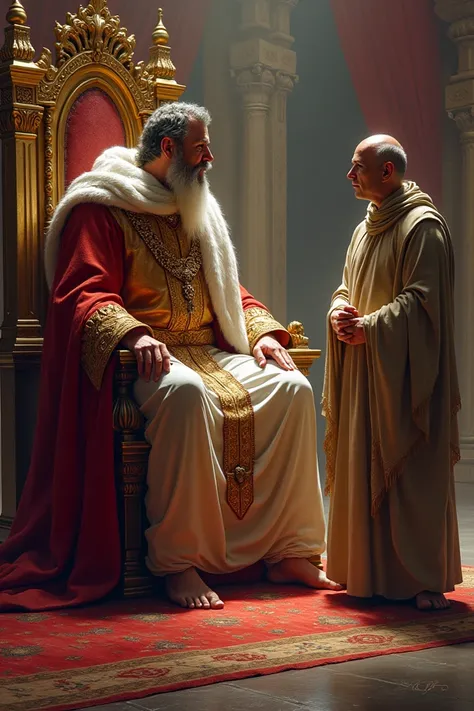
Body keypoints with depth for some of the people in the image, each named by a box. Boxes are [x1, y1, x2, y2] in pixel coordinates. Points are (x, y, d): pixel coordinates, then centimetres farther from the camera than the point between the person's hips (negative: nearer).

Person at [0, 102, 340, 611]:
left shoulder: (198, 212, 23)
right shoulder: (101, 207, -1)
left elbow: (230, 291, 26)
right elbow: (83, 293, -13)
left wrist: (261, 332, 5)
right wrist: (133, 334, -31)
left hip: (208, 353, 7)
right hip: (144, 358, -7)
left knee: (292, 389, -16)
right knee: (186, 392, -40)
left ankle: (288, 553, -12)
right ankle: (176, 563, -32)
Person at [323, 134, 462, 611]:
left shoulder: (422, 225, -9)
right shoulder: (367, 228, 18)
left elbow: (422, 298, -16)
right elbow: (347, 287, 22)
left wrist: (370, 326, -18)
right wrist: (338, 313, 0)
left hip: (403, 370, -8)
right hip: (362, 371, 8)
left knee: (411, 473, -6)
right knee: (363, 468, 9)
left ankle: (424, 579, 1)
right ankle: (371, 570, 18)